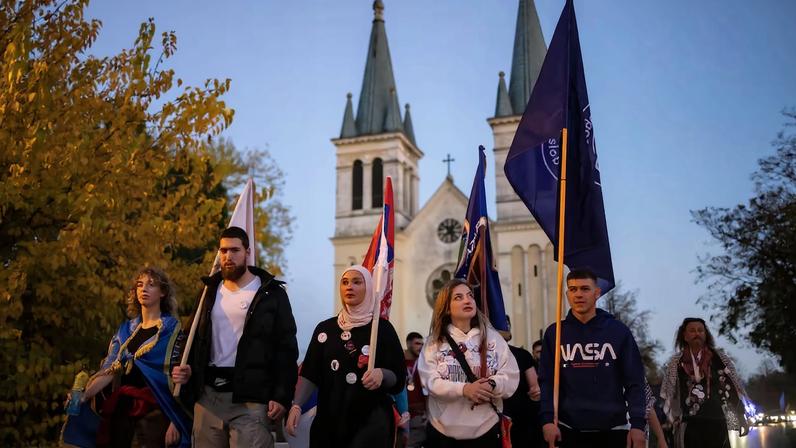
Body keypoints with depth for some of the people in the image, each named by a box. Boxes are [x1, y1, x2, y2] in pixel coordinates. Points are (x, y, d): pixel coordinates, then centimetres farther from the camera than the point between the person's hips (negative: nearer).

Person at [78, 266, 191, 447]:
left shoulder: (171, 328, -2)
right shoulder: (126, 329, 12)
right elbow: (109, 370, 4)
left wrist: (175, 421, -14)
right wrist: (83, 396, -12)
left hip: (153, 411, -4)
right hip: (122, 408, 5)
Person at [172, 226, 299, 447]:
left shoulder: (271, 293, -1)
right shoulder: (211, 291, 14)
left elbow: (286, 349, -4)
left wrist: (282, 396, -11)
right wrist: (187, 368, 2)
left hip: (250, 398, -5)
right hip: (208, 395, 5)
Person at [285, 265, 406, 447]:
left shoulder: (382, 328, -1)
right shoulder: (325, 328, 7)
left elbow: (399, 378, -2)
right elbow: (310, 374, 4)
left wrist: (382, 374, -23)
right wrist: (296, 406, -11)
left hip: (371, 420, -3)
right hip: (330, 419, 3)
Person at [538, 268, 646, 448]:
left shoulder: (618, 331, 3)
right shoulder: (554, 333, 5)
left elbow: (634, 382, 2)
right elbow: (547, 382, 2)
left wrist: (638, 424, -8)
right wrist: (548, 419, -11)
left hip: (613, 428, 0)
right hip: (568, 429, 0)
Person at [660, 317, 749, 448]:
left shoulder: (719, 358, 6)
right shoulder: (676, 363, 8)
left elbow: (733, 388, 7)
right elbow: (668, 395, 11)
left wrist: (742, 419, 6)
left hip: (716, 422, 0)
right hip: (688, 425, 0)